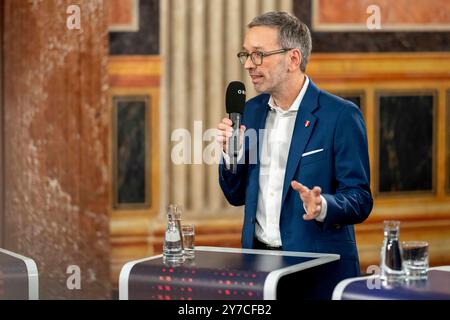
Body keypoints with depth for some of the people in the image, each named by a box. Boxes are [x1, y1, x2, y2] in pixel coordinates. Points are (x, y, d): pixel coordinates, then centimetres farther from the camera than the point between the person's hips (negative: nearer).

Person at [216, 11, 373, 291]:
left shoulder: (341, 115, -10)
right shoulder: (251, 111, 8)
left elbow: (360, 200, -10)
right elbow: (237, 196, 13)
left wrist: (323, 207, -30)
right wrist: (231, 153, -5)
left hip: (318, 267, -5)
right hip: (257, 259, 5)